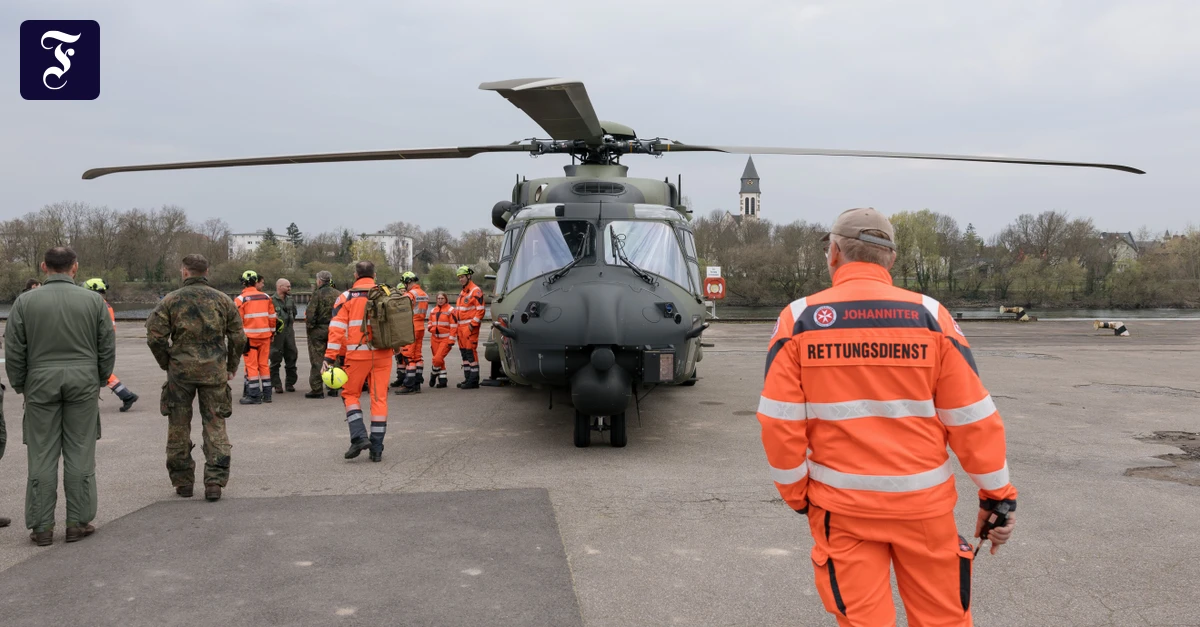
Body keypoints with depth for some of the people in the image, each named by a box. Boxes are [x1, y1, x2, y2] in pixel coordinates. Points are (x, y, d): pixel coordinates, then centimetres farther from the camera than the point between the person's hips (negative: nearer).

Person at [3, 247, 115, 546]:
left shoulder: (25, 301, -1)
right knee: (80, 454, 5)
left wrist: (20, 386, 11)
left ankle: (41, 527, 10)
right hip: (83, 382, 0)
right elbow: (108, 347, 2)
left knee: (42, 456, 5)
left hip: (41, 383, 0)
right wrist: (100, 381, 13)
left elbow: (13, 350, 0)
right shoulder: (93, 300, 0)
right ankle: (78, 523, 9)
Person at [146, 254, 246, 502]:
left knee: (179, 428, 11)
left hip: (180, 370, -1)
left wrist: (167, 364, 10)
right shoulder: (223, 300, 3)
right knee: (215, 426, 5)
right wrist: (231, 367, 13)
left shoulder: (170, 300, -1)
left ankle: (183, 481, 19)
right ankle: (215, 481, -1)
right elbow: (238, 338, 3)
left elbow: (155, 337, -5)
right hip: (214, 370, 1)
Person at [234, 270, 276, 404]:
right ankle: (266, 394, 15)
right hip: (265, 335, 4)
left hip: (250, 337, -4)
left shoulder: (240, 299, -6)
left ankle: (254, 396, 1)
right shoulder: (266, 297, 5)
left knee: (251, 365, 1)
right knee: (264, 364, 10)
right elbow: (272, 317, 9)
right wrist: (271, 332, 19)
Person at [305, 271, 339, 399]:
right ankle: (333, 388, 15)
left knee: (317, 360, -1)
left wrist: (309, 327, -3)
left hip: (318, 330, -6)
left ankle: (317, 389, 0)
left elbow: (310, 314, -16)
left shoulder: (317, 294, -12)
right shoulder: (338, 295, 7)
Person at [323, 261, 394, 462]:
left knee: (350, 394, 14)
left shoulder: (346, 297, 0)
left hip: (358, 355, -2)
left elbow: (337, 329, -6)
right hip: (382, 354, 2)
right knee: (379, 398, 7)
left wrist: (330, 358, -6)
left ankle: (359, 436, -3)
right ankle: (377, 449, 9)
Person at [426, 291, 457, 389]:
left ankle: (434, 373, 11)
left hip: (445, 339, -6)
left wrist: (451, 340, -13)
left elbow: (454, 326, -10)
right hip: (435, 338, 6)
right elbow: (430, 322, 24)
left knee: (438, 358, -16)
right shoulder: (433, 311, 12)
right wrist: (431, 328, 0)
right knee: (438, 359, 9)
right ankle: (442, 380, 19)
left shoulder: (450, 310, -7)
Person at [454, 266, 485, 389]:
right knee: (464, 352, 12)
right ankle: (467, 379, 18)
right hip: (461, 326, 10)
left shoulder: (475, 291, -9)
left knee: (470, 351, -10)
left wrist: (473, 324, -20)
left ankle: (474, 380, -8)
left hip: (470, 326, -10)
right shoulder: (462, 292, 21)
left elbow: (480, 309, -16)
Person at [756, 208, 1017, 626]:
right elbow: (972, 419, -2)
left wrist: (796, 494, 6)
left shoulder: (799, 319, -6)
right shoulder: (931, 317, -4)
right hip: (922, 502, 1)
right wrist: (998, 495, 9)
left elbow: (780, 422, -8)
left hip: (840, 506, 0)